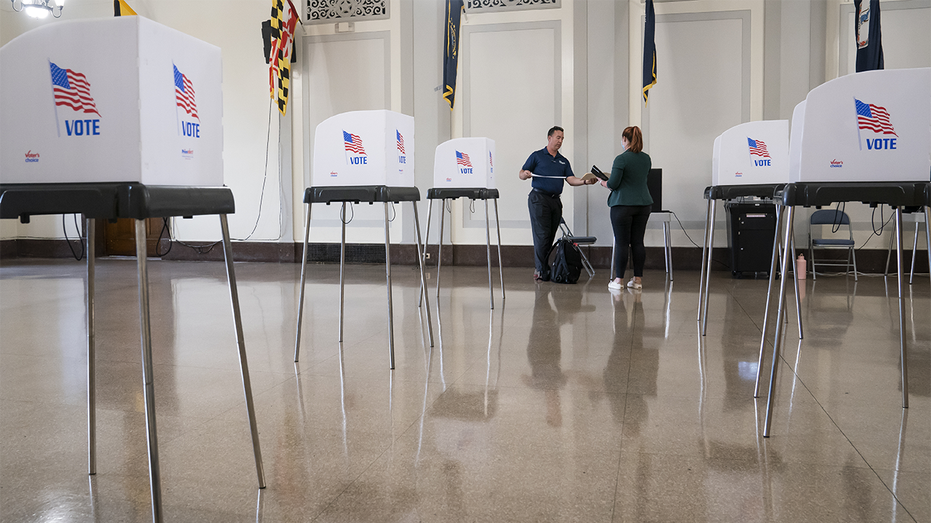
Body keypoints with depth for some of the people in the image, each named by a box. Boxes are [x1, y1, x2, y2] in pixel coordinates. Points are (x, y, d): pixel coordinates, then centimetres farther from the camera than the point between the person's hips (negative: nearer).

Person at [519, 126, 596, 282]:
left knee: (550, 237, 4)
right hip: (539, 198, -5)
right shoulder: (537, 156, 5)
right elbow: (521, 174, 3)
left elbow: (571, 179, 8)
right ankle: (541, 271, -9)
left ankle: (543, 268, 12)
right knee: (542, 235, -11)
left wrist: (585, 181, -10)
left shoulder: (563, 161, 19)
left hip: (555, 200, 5)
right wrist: (526, 174, -20)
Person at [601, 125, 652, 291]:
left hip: (623, 205, -6)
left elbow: (613, 183, -14)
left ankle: (618, 280, 4)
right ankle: (638, 279, 11)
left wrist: (604, 183, 8)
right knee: (638, 241, 8)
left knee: (621, 242, -1)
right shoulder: (646, 158, 9)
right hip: (643, 204, 6)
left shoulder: (621, 159, -12)